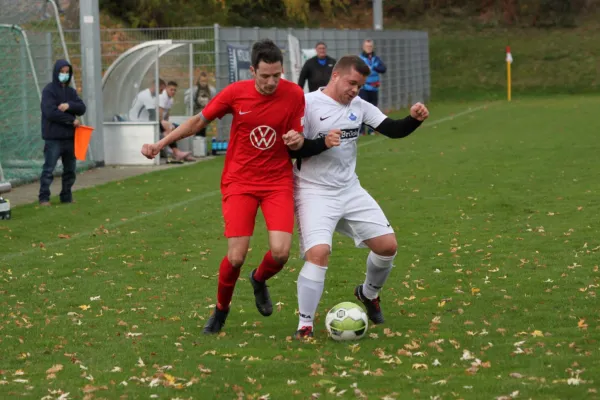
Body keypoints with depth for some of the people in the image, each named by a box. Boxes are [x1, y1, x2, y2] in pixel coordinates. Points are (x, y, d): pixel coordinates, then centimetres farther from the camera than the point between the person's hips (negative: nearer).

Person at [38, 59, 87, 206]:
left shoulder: (71, 91, 13)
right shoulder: (49, 91, -6)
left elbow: (82, 108, 3)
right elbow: (51, 112, -18)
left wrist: (69, 105, -18)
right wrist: (72, 120, -12)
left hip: (70, 137, 6)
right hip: (53, 138, -6)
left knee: (70, 169, 11)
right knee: (48, 169, -5)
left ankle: (67, 197, 20)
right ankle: (44, 198, 0)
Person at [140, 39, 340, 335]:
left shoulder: (294, 95, -8)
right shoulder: (236, 93, -10)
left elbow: (298, 147, 2)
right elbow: (198, 122, 4)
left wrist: (299, 143, -22)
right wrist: (160, 144, 0)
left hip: (278, 181, 1)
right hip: (239, 182, -1)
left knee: (280, 252, -17)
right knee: (236, 258, -10)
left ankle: (259, 280, 20)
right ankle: (221, 309, 20)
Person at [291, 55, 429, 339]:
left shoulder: (359, 106, 5)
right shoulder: (308, 104, -12)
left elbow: (393, 130, 3)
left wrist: (415, 119, -16)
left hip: (350, 190, 6)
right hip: (315, 193, -6)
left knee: (388, 245, 4)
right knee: (318, 253, -23)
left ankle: (369, 294, 34)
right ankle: (305, 325, -13)